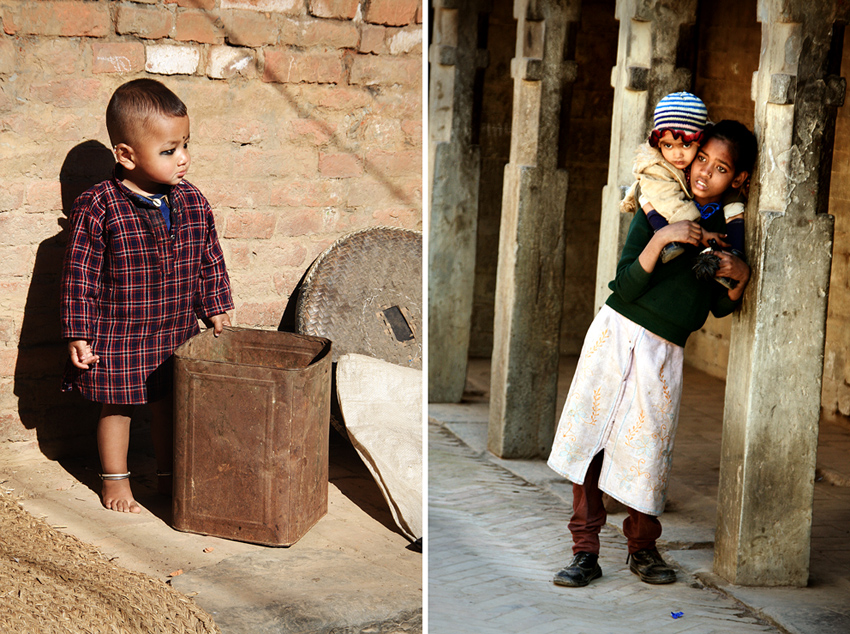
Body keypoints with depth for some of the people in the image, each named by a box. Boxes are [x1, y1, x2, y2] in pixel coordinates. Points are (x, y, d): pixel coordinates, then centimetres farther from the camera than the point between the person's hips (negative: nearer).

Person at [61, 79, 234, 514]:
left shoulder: (191, 202, -4)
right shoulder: (97, 209, -18)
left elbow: (210, 261, 8)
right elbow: (79, 275, -13)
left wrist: (216, 311, 11)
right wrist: (78, 335, -12)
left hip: (177, 332, 4)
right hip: (117, 335, -4)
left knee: (170, 405, 17)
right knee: (116, 408, 11)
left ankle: (169, 475, 35)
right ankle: (115, 481, 30)